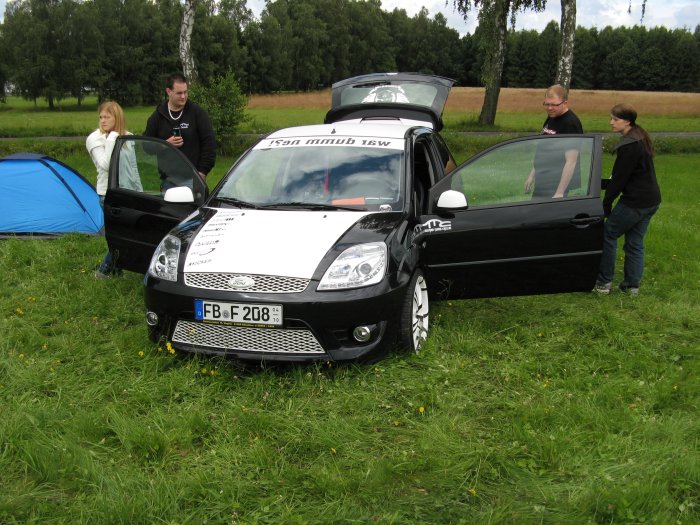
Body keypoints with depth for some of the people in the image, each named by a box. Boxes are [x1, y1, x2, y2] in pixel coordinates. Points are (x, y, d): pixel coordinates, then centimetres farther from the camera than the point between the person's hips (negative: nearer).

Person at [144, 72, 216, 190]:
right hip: (168, 179, 3)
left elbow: (209, 142, -1)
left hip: (191, 178, -3)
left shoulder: (197, 113, 1)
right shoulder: (157, 116, 9)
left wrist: (202, 171, -7)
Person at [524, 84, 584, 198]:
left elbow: (571, 161, -21)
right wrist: (532, 175, 19)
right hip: (542, 184, 9)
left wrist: (560, 193, -23)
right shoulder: (551, 118, 9)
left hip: (557, 185, -9)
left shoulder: (570, 124, -18)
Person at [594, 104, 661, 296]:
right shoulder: (641, 139, 10)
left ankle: (604, 282, 8)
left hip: (635, 201, -9)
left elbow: (619, 178, -18)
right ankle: (632, 285, 20)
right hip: (651, 199, 9)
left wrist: (606, 203, -9)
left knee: (608, 234, 3)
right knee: (635, 242, 15)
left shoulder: (629, 146, -20)